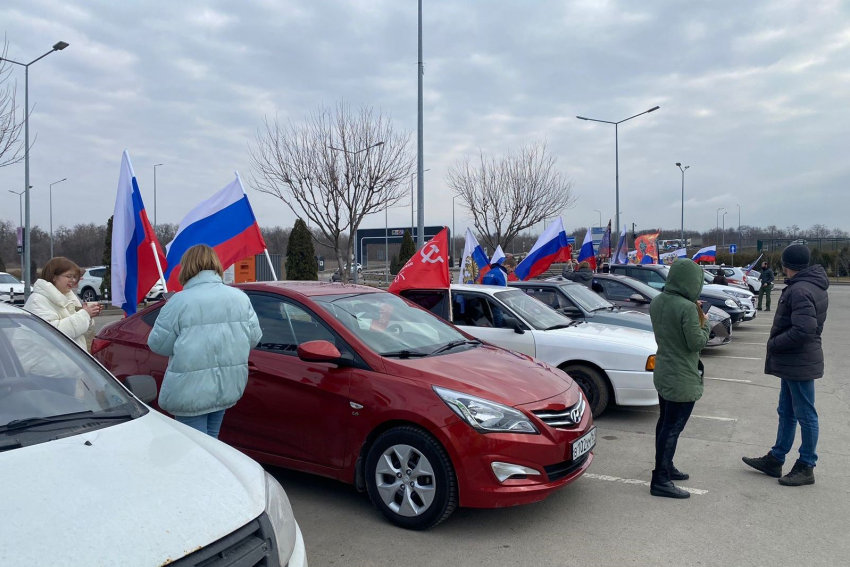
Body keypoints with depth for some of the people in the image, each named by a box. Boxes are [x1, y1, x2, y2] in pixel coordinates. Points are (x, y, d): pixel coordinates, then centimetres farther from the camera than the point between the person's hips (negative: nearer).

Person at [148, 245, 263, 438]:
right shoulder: (240, 297, 3)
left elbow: (158, 344, -8)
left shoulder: (180, 301, -12)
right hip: (228, 386, 5)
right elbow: (254, 337, 5)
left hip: (191, 389, -5)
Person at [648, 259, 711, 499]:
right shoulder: (687, 308, -24)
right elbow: (697, 343, -19)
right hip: (682, 379, -9)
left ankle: (666, 467, 35)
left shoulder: (657, 302, 2)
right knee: (673, 428, -1)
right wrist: (704, 324, -2)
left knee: (665, 423, 20)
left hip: (662, 373, 9)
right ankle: (660, 481, 5)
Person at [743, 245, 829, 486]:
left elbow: (803, 329, -30)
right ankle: (775, 459, 28)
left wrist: (774, 344, -17)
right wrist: (777, 344, 10)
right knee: (786, 412, 17)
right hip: (794, 361, 10)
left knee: (805, 415, 3)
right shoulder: (814, 285, 10)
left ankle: (806, 467, 16)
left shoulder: (799, 290, -23)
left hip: (799, 363, -10)